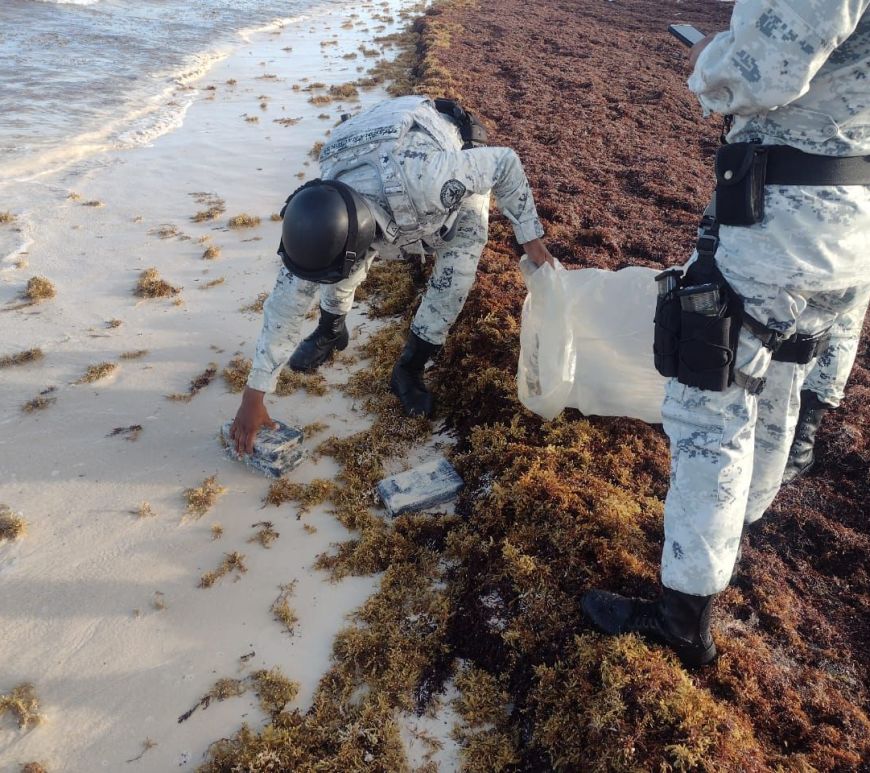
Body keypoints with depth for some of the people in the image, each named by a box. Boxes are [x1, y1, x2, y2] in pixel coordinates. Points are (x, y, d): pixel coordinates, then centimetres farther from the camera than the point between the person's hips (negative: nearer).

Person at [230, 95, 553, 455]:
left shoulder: (421, 179, -50)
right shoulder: (325, 221, -33)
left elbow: (505, 163, -32)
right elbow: (286, 305, -22)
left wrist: (529, 235, -22)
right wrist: (253, 397, -19)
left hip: (464, 166, -2)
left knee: (456, 273, -19)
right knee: (344, 266, -10)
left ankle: (409, 370, 1)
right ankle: (330, 331, 23)